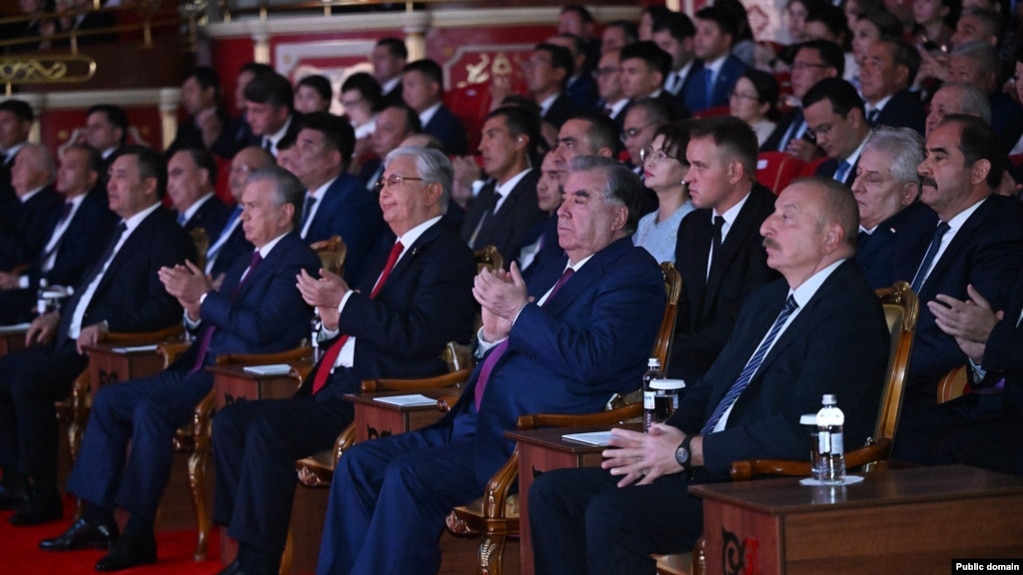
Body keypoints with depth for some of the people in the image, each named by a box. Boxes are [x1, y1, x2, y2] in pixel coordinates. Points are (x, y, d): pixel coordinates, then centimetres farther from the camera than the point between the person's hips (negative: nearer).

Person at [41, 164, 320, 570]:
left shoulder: (297, 262, -9)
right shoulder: (249, 261, 21)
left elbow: (260, 328, -21)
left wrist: (204, 297, -16)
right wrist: (193, 305, 1)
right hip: (203, 369, 10)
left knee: (151, 409, -29)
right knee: (109, 400, 3)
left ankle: (139, 533, -22)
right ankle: (97, 518, 4)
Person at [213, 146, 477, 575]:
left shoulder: (448, 254, -7)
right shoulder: (395, 253, 24)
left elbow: (418, 337, -19)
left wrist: (345, 303, -15)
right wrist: (335, 319, 4)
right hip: (337, 390, 10)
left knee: (267, 430, -27)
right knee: (230, 421, -1)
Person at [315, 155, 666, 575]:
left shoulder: (634, 274, -3)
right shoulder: (556, 272, 24)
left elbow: (594, 360, -19)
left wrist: (519, 311, -15)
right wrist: (493, 332, 1)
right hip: (477, 422, 10)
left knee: (409, 476, -26)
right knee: (359, 463, -3)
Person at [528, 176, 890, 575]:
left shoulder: (849, 313, -11)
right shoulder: (766, 301, 21)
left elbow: (800, 430, -21)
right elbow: (709, 388, 24)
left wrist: (689, 451, -15)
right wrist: (667, 442, 1)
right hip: (705, 468, 10)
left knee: (612, 512, -28)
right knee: (552, 493, -2)